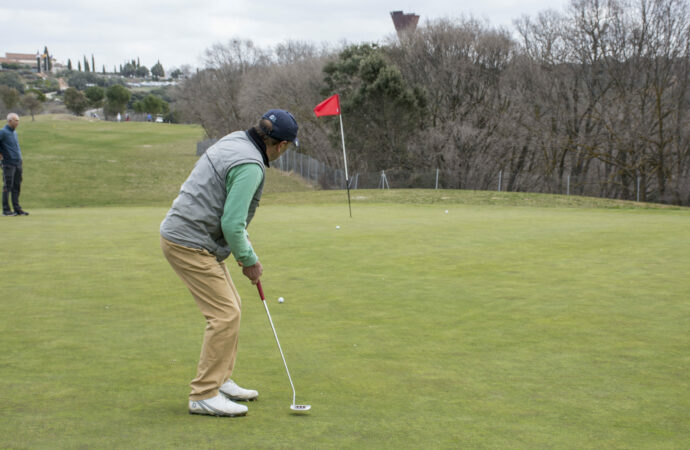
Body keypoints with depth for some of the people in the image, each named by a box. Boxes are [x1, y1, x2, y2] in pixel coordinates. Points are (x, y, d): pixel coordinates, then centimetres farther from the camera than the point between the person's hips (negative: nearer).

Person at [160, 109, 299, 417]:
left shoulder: (234, 141, 11)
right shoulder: (250, 165, -19)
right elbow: (232, 224, -22)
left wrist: (246, 251, 17)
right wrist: (248, 260, -6)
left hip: (180, 234, 10)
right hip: (190, 244, -10)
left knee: (230, 307, 17)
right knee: (225, 314, -8)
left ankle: (220, 381, 25)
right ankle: (204, 395, -2)